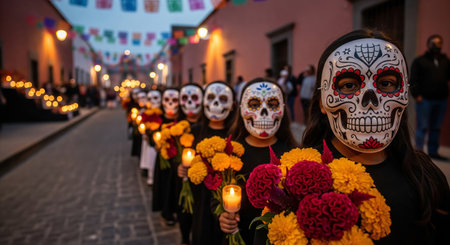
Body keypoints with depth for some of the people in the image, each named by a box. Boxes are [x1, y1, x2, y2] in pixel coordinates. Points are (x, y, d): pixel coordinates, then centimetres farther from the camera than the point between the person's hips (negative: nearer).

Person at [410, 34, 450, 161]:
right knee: (422, 127, -3)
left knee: (436, 127, 11)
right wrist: (417, 95, -13)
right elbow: (413, 80, -5)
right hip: (425, 99, -5)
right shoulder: (419, 61, 1)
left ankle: (433, 151, 20)